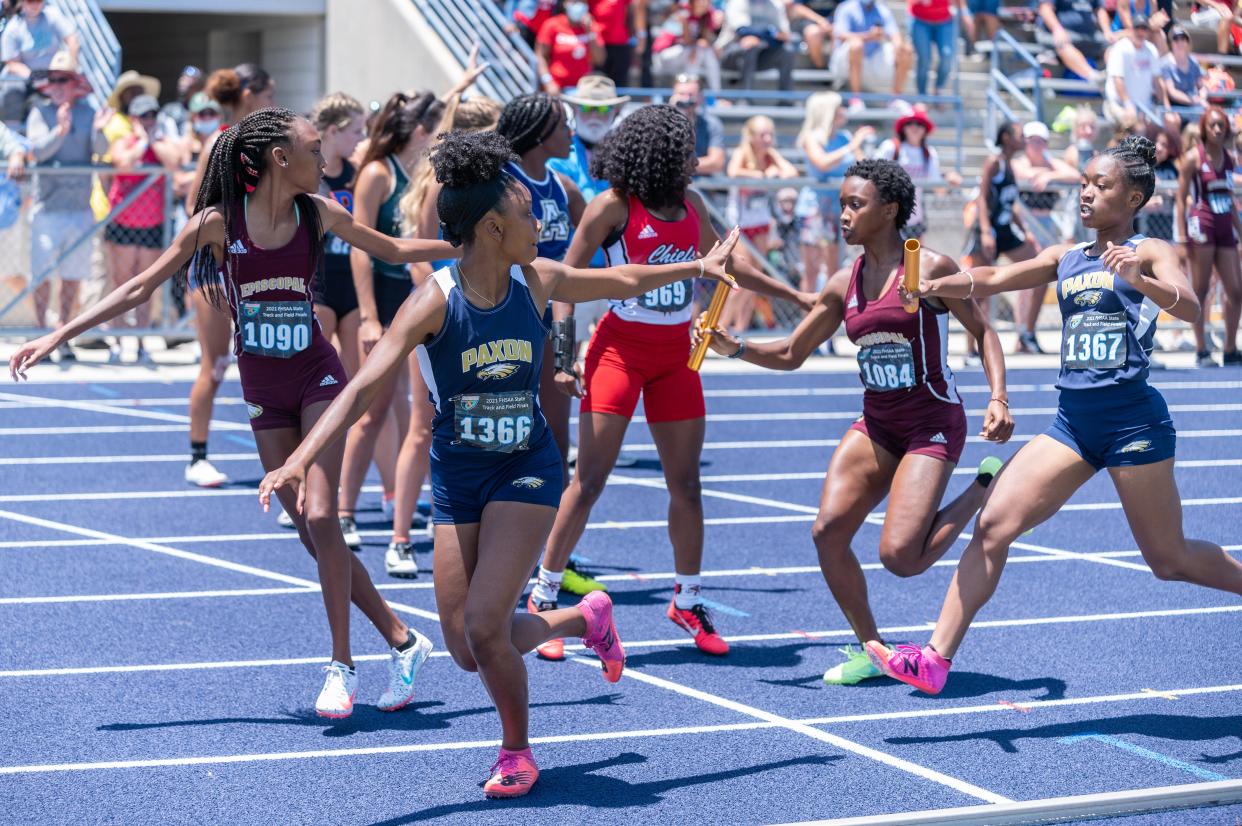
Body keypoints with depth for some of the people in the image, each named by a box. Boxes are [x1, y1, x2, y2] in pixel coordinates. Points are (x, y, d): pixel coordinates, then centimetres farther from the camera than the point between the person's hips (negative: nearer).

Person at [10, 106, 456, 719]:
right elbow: (141, 288, -4)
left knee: (320, 517, -15)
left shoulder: (318, 214, -3)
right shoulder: (218, 222, -9)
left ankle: (341, 666, -5)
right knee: (312, 533, 1)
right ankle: (402, 641, 14)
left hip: (318, 380, -1)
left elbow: (396, 250, 12)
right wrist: (59, 336, -8)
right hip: (264, 393, 1)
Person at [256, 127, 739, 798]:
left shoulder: (537, 282, -6)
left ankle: (517, 752, 10)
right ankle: (586, 619, 31)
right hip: (457, 478, 0)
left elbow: (624, 281, 15)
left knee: (484, 628, -17)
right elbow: (364, 386, -26)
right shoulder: (435, 301, -17)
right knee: (467, 651, 1)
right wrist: (300, 459, -38)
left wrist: (698, 266, 27)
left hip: (526, 471, 0)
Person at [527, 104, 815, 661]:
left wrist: (795, 296, 28)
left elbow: (725, 261, 24)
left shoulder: (689, 205, 9)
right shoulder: (614, 205, -9)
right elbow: (566, 277, -8)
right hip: (620, 348, -6)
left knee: (685, 482, 7)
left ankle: (687, 601, 21)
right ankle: (543, 599, 1)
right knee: (588, 480, -9)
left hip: (676, 353, 6)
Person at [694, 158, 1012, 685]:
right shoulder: (844, 284, 5)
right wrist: (733, 348, -6)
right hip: (875, 425, 6)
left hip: (933, 426, -6)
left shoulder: (931, 268, -10)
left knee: (900, 556, -18)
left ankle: (986, 488, 9)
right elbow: (790, 354, 10)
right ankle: (869, 648, 6)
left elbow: (982, 331, -2)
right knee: (828, 531, -13)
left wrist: (998, 397, -14)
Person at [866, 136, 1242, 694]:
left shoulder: (1149, 253, -3)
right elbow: (995, 279, 1)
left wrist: (1138, 279, -40)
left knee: (1169, 560, 5)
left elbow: (1189, 307, -21)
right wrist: (938, 285, -18)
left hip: (1133, 422, -5)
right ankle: (936, 658, -7)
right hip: (1073, 422, 5)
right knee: (992, 526, -7)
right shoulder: (1065, 259, 13)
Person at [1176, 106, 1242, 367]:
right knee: (1200, 291, -2)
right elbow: (1180, 199, -5)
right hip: (1201, 226, -6)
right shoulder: (1193, 157, -4)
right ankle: (1202, 351, 2)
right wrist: (1182, 237, -12)